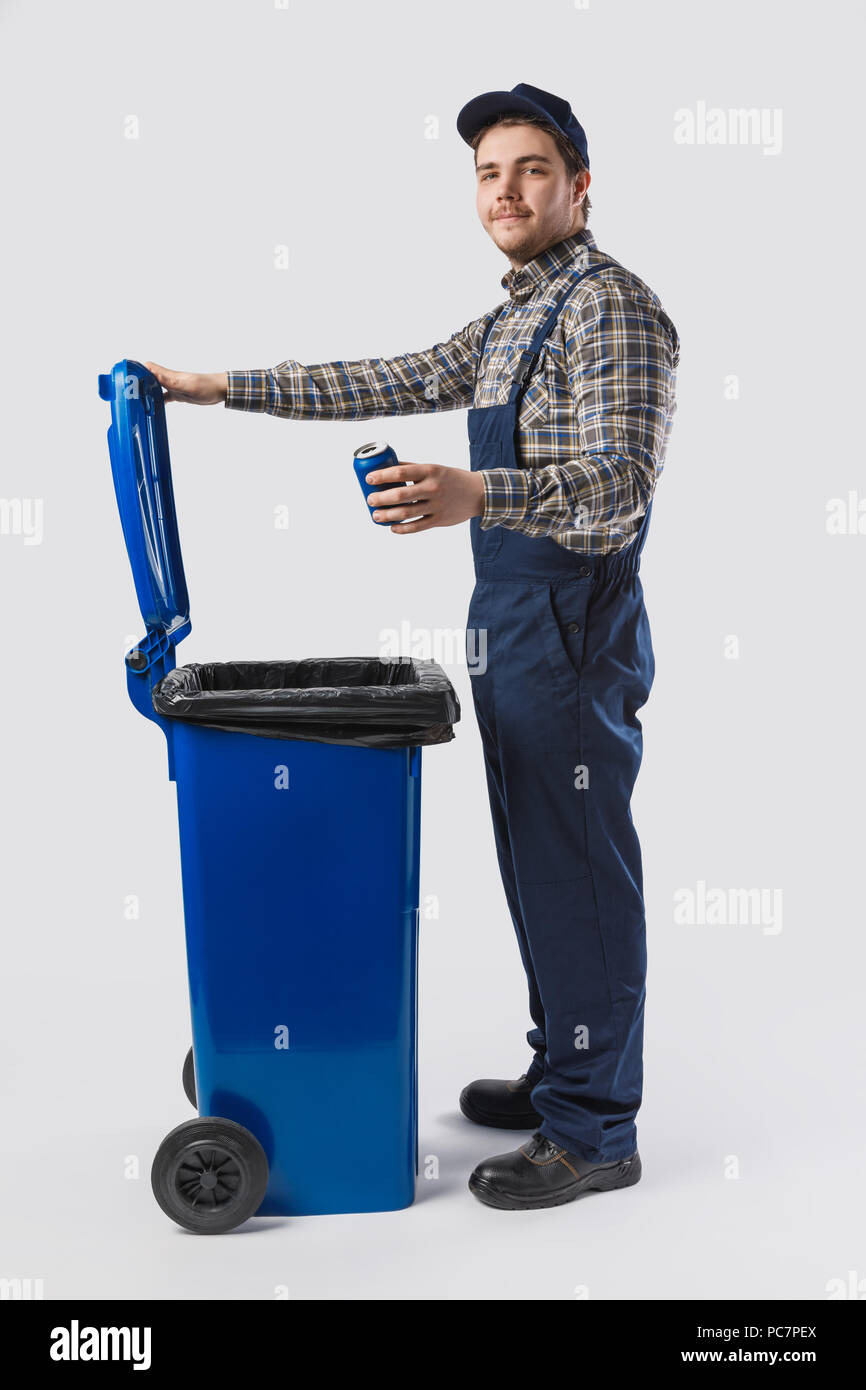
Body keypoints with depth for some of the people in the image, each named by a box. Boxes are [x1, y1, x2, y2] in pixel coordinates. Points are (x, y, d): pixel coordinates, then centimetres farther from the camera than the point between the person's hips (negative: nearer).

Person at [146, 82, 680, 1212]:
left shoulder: (611, 306, -11)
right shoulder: (511, 319, 19)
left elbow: (619, 485, -22)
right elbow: (391, 384, 21)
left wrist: (475, 494, -39)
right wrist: (223, 387, 19)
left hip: (572, 634, -9)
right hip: (513, 627, 10)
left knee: (579, 874, -3)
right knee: (537, 865, 16)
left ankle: (594, 1131, 10)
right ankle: (562, 1075, 30)